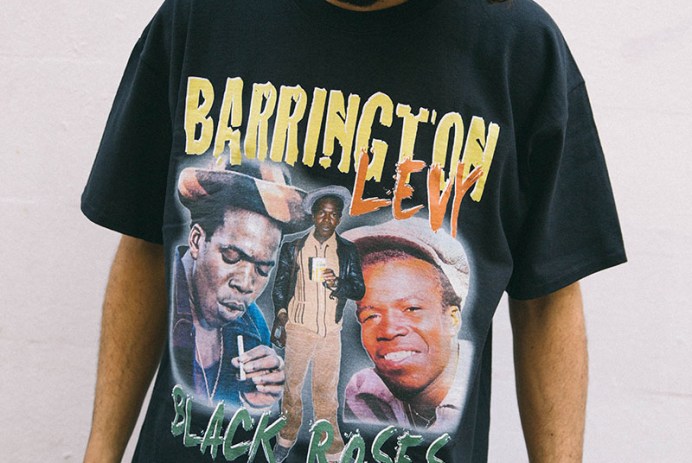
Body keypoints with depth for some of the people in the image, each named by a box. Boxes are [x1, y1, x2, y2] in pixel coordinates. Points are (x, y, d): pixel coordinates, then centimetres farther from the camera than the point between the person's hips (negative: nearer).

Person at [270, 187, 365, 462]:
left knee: (326, 390, 0)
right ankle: (287, 438, 24)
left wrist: (338, 284, -13)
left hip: (330, 332, 0)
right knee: (292, 385, 8)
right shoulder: (293, 248, 6)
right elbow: (280, 286, 10)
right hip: (298, 328, 1)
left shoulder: (348, 251, 6)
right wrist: (281, 315, -3)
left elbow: (359, 290, 6)